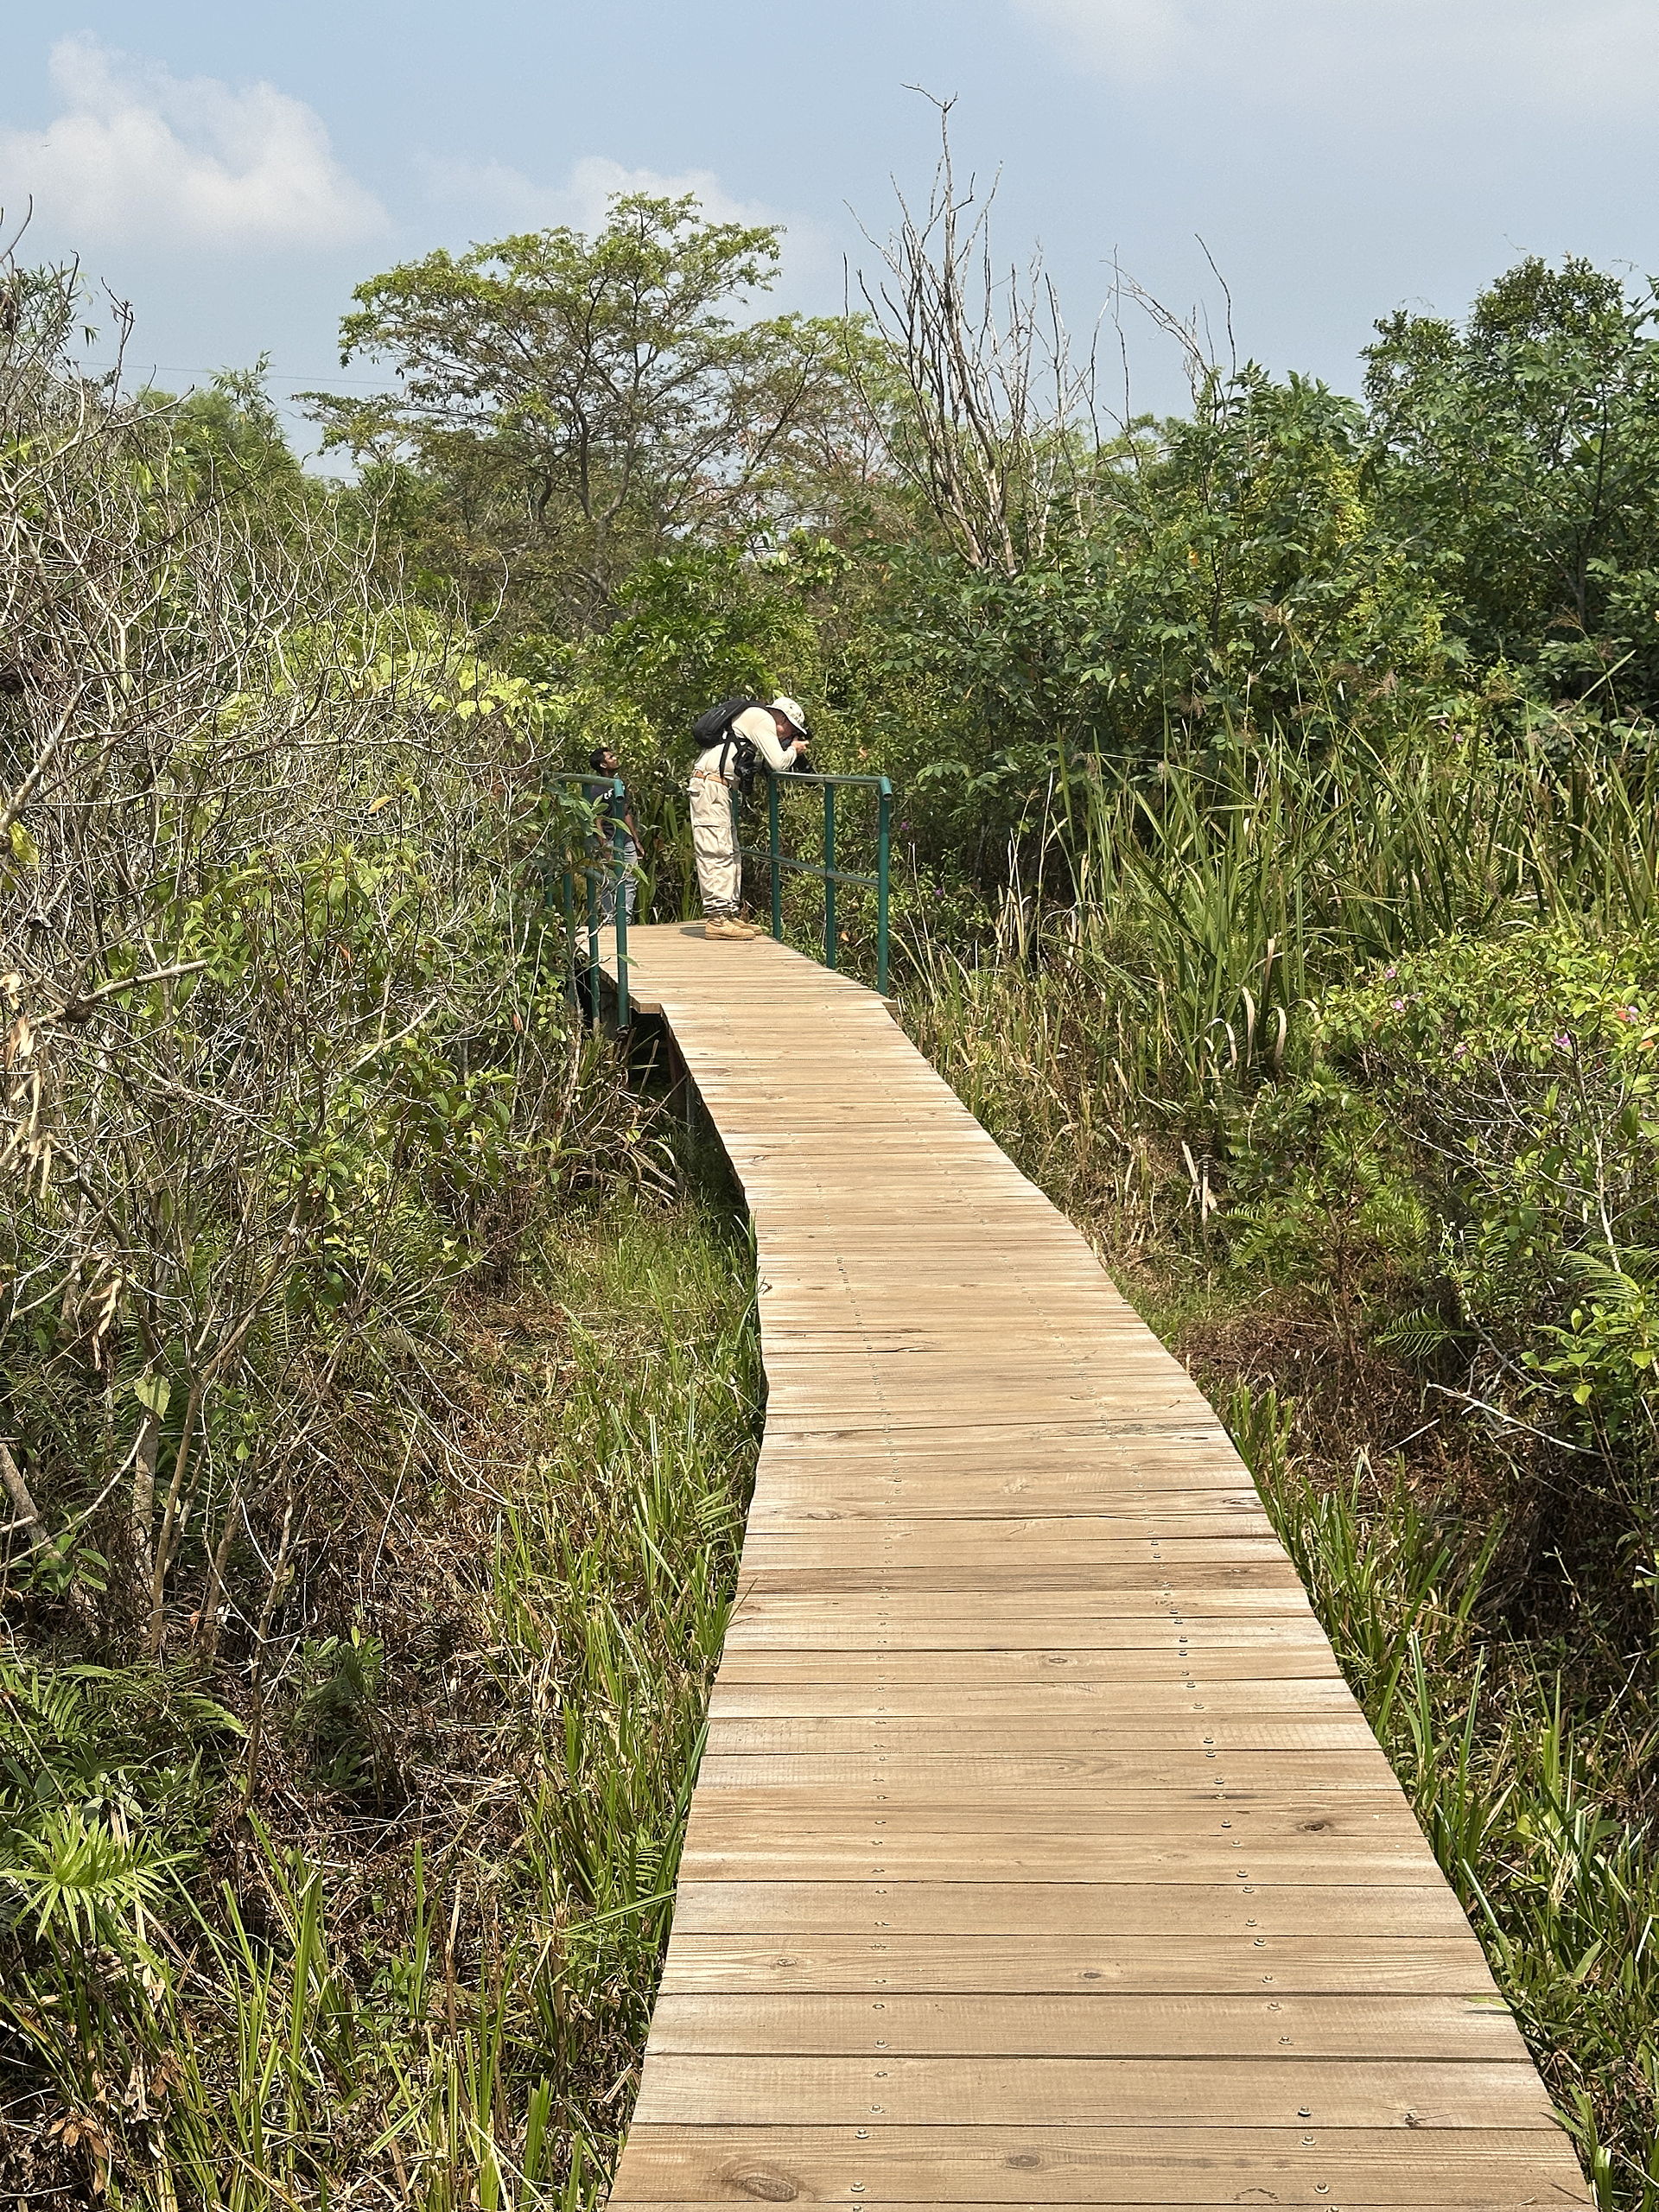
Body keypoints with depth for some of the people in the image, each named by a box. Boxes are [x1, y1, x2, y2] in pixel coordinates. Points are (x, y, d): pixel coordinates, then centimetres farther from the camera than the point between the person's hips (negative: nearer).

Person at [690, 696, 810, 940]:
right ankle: (716, 918, -17)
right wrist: (793, 750, 5)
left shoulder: (754, 718, 24)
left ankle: (731, 914, 13)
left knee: (730, 853, 11)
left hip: (719, 787, 11)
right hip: (710, 784, -11)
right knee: (716, 852, -13)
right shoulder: (763, 720, -6)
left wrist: (791, 751, 10)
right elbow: (777, 763, -14)